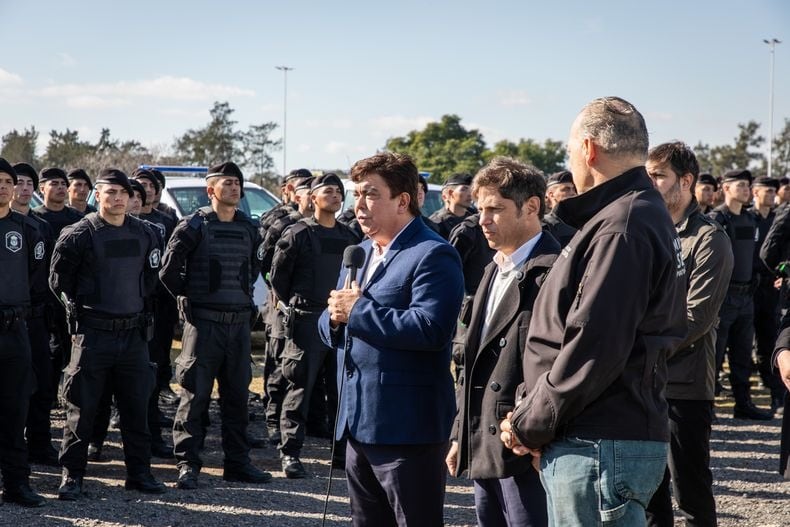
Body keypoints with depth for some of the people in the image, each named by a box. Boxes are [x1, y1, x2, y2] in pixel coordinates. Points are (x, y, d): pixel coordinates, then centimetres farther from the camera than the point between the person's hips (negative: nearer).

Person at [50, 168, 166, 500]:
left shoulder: (143, 234, 8)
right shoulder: (79, 234, -6)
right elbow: (59, 279, 1)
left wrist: (137, 306, 13)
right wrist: (79, 310, 4)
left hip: (133, 333, 4)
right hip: (93, 333, -4)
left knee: (136, 406, 8)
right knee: (82, 407, -1)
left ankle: (139, 472, 18)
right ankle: (72, 475, 7)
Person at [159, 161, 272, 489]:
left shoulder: (248, 228, 11)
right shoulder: (195, 226, -6)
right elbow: (169, 270, -5)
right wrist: (190, 297, 2)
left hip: (240, 322, 5)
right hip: (203, 322, -5)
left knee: (237, 395, 10)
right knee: (195, 395, -3)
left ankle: (237, 462, 18)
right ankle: (187, 465, 2)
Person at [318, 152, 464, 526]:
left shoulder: (432, 256, -12)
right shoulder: (359, 253, 17)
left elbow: (429, 328, -27)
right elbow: (329, 327, 19)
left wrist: (358, 310, -19)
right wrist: (335, 317, -6)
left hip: (408, 428, -9)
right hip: (358, 423, 9)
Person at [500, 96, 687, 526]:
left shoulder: (621, 229, -16)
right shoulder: (642, 214, 17)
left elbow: (595, 345, -22)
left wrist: (531, 424, -11)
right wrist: (535, 418, 8)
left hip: (601, 449, -10)